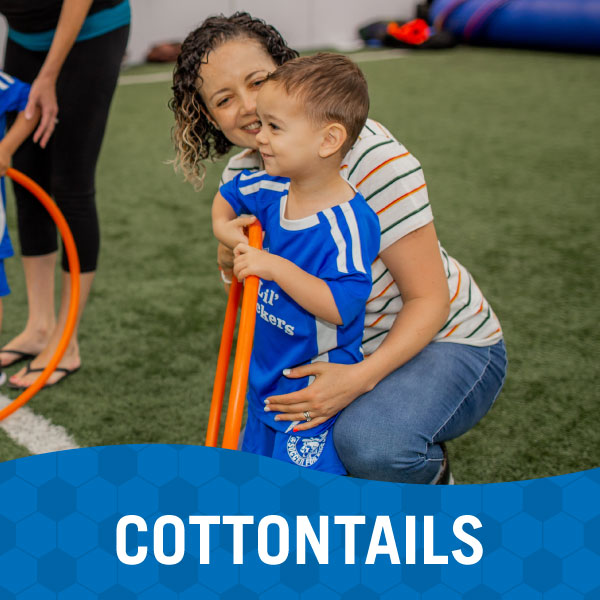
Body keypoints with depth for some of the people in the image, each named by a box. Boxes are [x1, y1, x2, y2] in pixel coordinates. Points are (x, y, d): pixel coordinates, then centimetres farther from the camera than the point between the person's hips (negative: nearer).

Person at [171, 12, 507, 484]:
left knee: (368, 442, -34)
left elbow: (429, 298, -22)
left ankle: (433, 477, 3)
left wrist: (362, 377, -37)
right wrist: (230, 256, -21)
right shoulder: (241, 176, -4)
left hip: (441, 343, -6)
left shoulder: (369, 155, -25)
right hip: (343, 350, 7)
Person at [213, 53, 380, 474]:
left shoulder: (348, 222, -25)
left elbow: (341, 306, -31)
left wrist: (276, 267, -32)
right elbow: (227, 196, 20)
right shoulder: (271, 190, -3)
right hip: (267, 376, 8)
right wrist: (224, 226, 2)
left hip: (317, 388, -8)